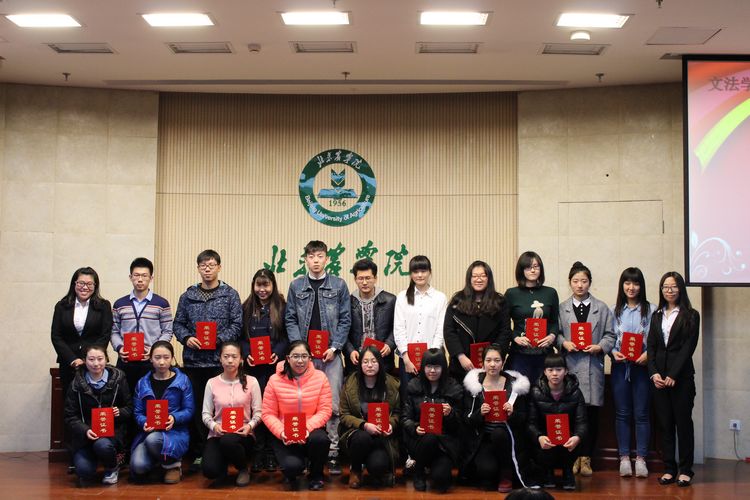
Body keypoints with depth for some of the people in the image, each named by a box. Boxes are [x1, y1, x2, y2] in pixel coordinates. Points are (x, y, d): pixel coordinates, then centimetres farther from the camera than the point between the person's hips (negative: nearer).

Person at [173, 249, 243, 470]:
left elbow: (237, 324, -1)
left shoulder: (230, 295, 4)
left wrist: (219, 339, -14)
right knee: (195, 407, 4)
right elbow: (178, 323, 11)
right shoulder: (188, 295, 11)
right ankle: (198, 453, 11)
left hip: (219, 360, -2)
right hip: (193, 360, 2)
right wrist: (186, 338, -8)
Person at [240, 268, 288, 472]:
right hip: (253, 366, 2)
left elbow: (288, 336, 1)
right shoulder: (246, 308, 11)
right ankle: (257, 453, 5)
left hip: (275, 365, -1)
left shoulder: (282, 307, 4)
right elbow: (241, 336, 8)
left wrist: (278, 353, -14)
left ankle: (271, 454, 5)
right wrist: (246, 354, -8)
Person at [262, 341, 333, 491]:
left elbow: (325, 410, -7)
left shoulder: (320, 377, -3)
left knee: (320, 439, -35)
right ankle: (291, 475, 16)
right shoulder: (275, 380, -5)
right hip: (284, 436, -1)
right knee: (293, 466, -28)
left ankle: (316, 476, -1)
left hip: (312, 431, 1)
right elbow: (268, 414, -5)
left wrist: (308, 428, -23)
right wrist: (281, 432, -22)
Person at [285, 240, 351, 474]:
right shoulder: (296, 286, 8)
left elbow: (345, 319, 3)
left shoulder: (338, 285, 4)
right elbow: (290, 320, 7)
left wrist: (335, 347, -7)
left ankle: (333, 452, 5)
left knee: (332, 406, -2)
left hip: (331, 354, -1)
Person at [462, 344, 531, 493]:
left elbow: (523, 419, 3)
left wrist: (512, 413, -19)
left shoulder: (515, 384, 1)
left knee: (498, 434, -35)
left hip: (506, 437, 0)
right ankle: (488, 477, 12)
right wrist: (480, 413, -20)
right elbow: (467, 420, 1)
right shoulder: (473, 384, 1)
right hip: (482, 439, 0)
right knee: (487, 470, -29)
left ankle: (506, 475, -9)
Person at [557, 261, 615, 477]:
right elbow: (555, 333, 7)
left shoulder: (602, 308, 9)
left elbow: (610, 335, 7)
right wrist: (564, 343, -11)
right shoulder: (562, 308, 9)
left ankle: (586, 457, 10)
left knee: (592, 412, 0)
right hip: (569, 366, 0)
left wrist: (599, 347, -9)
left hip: (593, 367, 0)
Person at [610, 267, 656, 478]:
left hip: (642, 365, -2)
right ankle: (624, 457, 12)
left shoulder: (650, 310, 0)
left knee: (642, 413, 2)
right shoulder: (614, 310, 8)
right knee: (622, 413, 6)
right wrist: (613, 351, -10)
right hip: (620, 366, 2)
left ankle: (640, 458, 8)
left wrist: (648, 354, -17)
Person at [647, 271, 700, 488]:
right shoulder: (657, 316, 14)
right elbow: (651, 346, 9)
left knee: (683, 422, 1)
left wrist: (673, 375, -13)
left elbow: (688, 347, -7)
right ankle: (669, 469, 11)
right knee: (664, 423, 5)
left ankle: (685, 470, 8)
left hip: (681, 377, -4)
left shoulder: (691, 315, 0)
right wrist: (654, 373, -5)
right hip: (659, 377, 4)